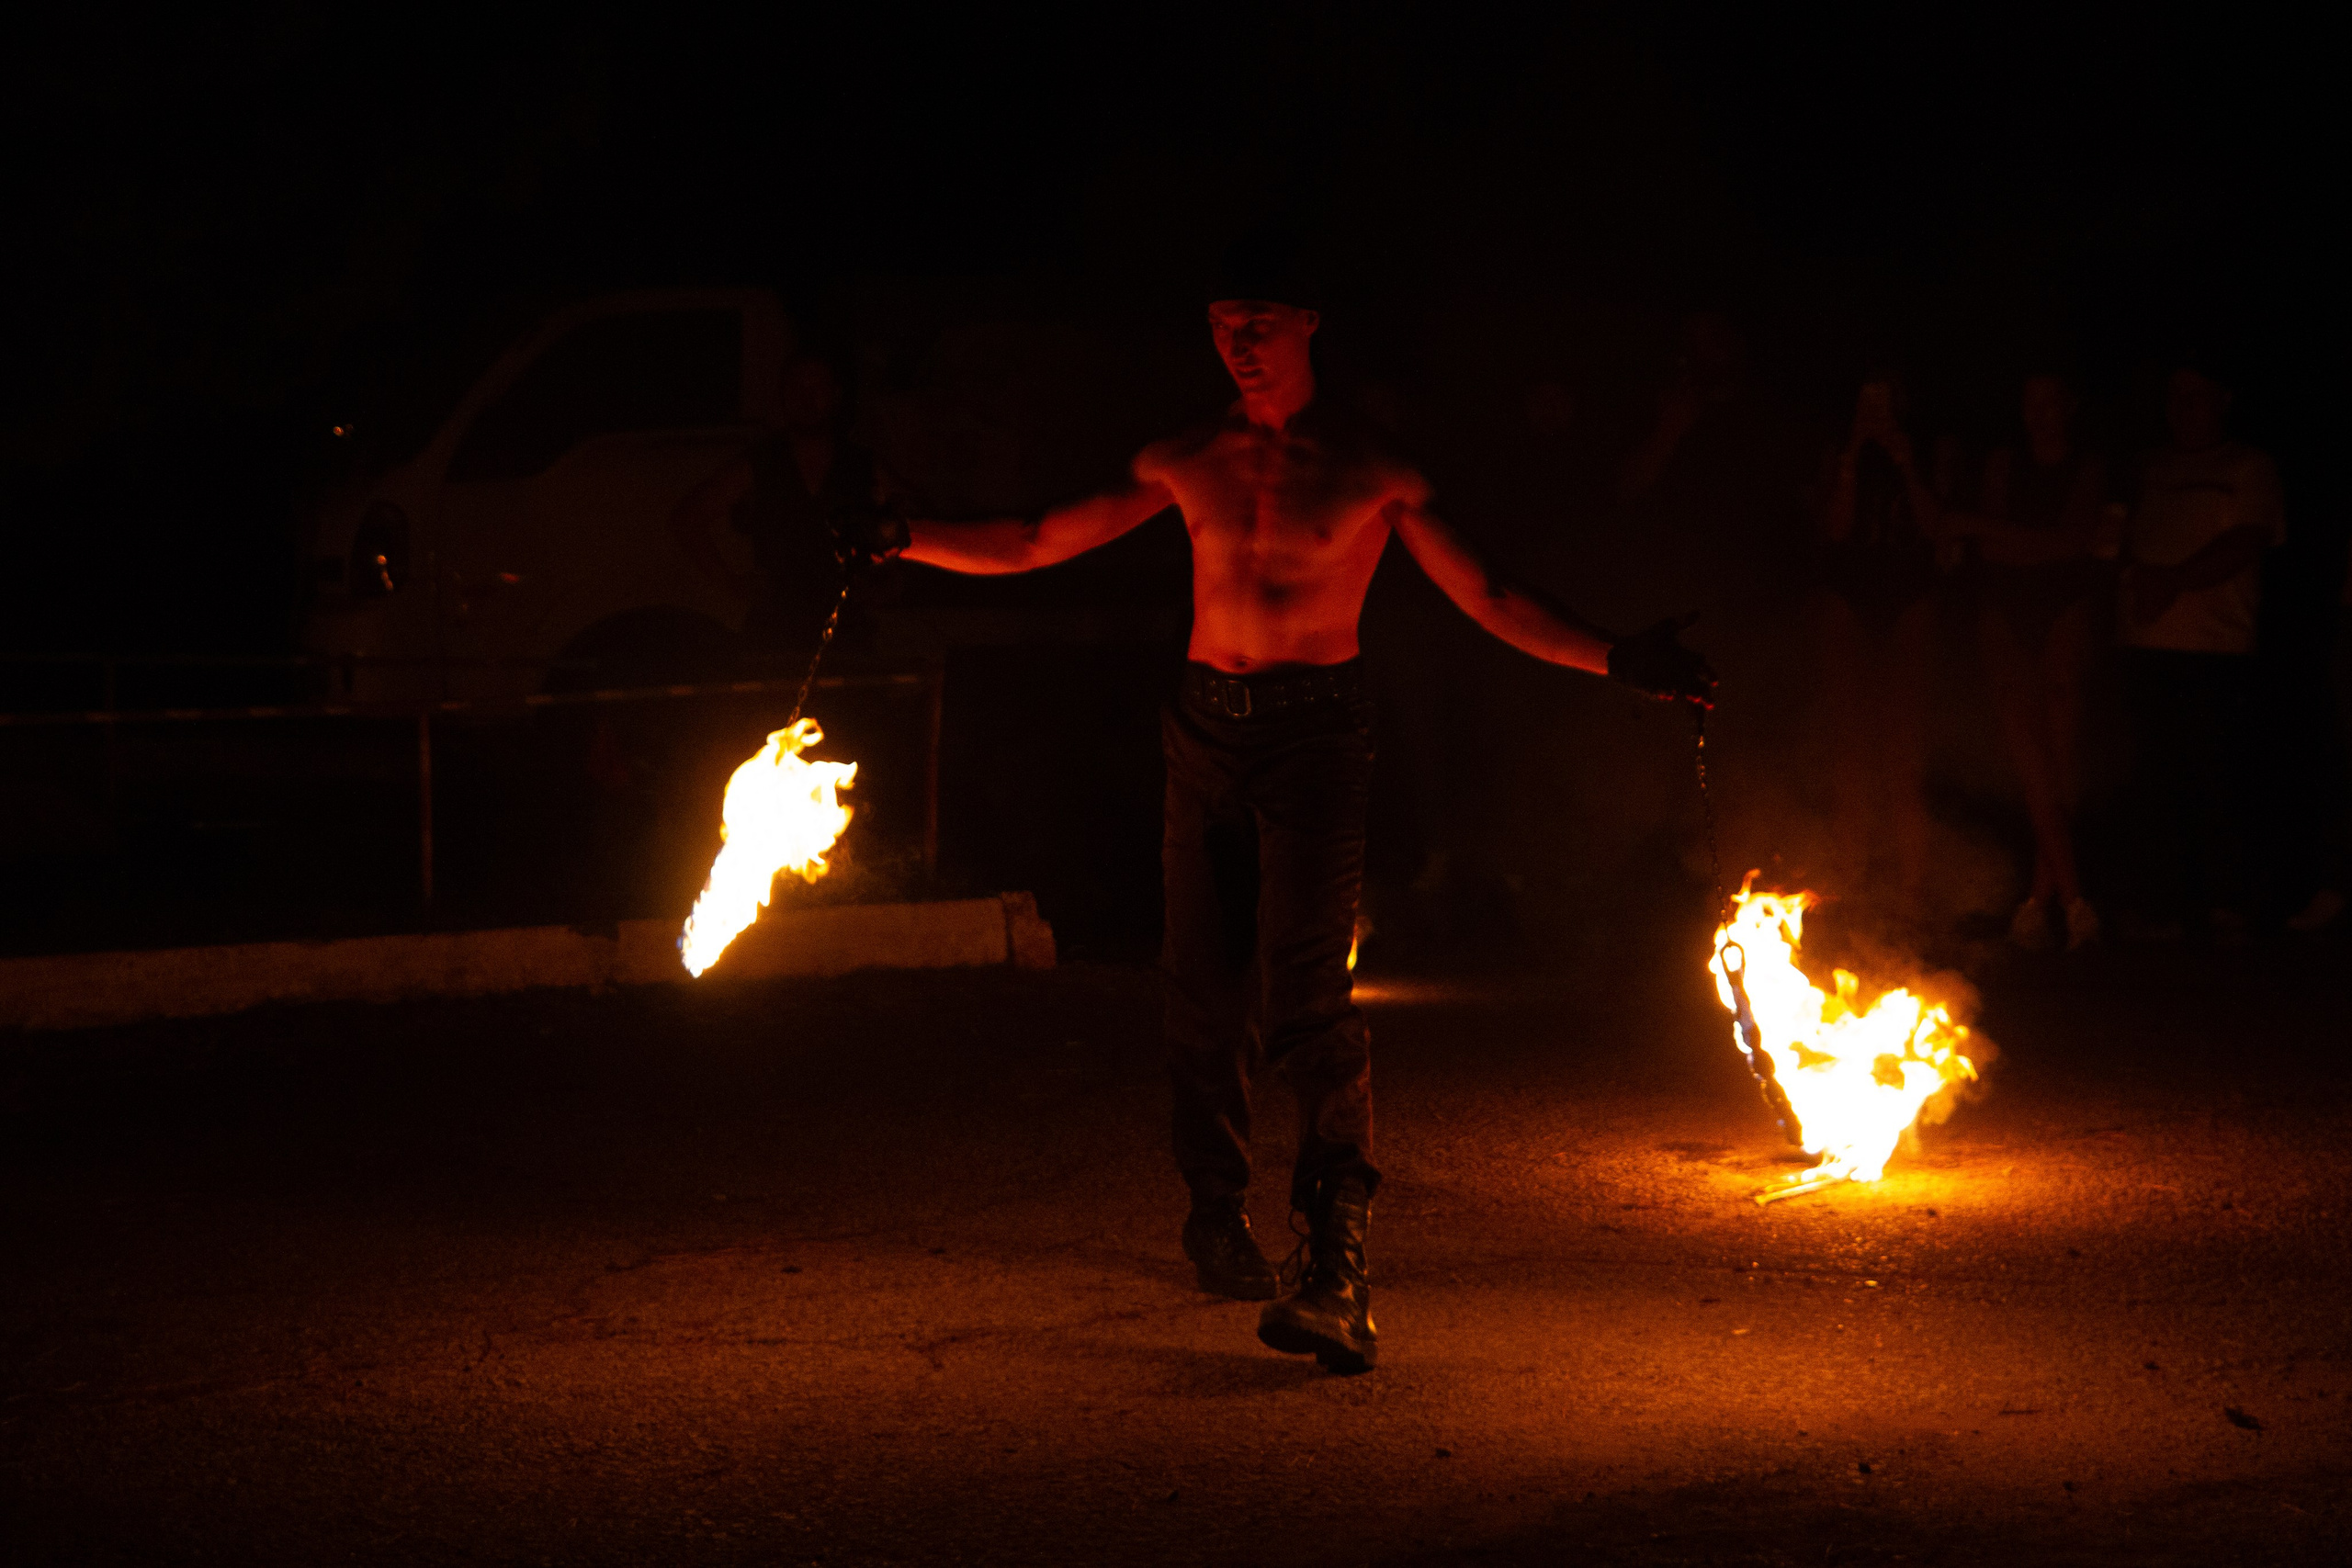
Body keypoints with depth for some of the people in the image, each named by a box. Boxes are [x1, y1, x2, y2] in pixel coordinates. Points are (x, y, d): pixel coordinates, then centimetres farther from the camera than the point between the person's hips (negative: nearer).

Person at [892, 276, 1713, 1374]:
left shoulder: (1368, 472, 3)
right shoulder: (1188, 464, 11)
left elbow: (1489, 598, 2)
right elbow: (1036, 545, 14)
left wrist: (1615, 660, -9)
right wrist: (904, 542, 6)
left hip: (1314, 728, -4)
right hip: (1206, 727, 4)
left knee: (1306, 994, -15)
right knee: (1203, 985, 3)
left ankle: (1338, 1278, -20)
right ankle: (1215, 1214, 24)